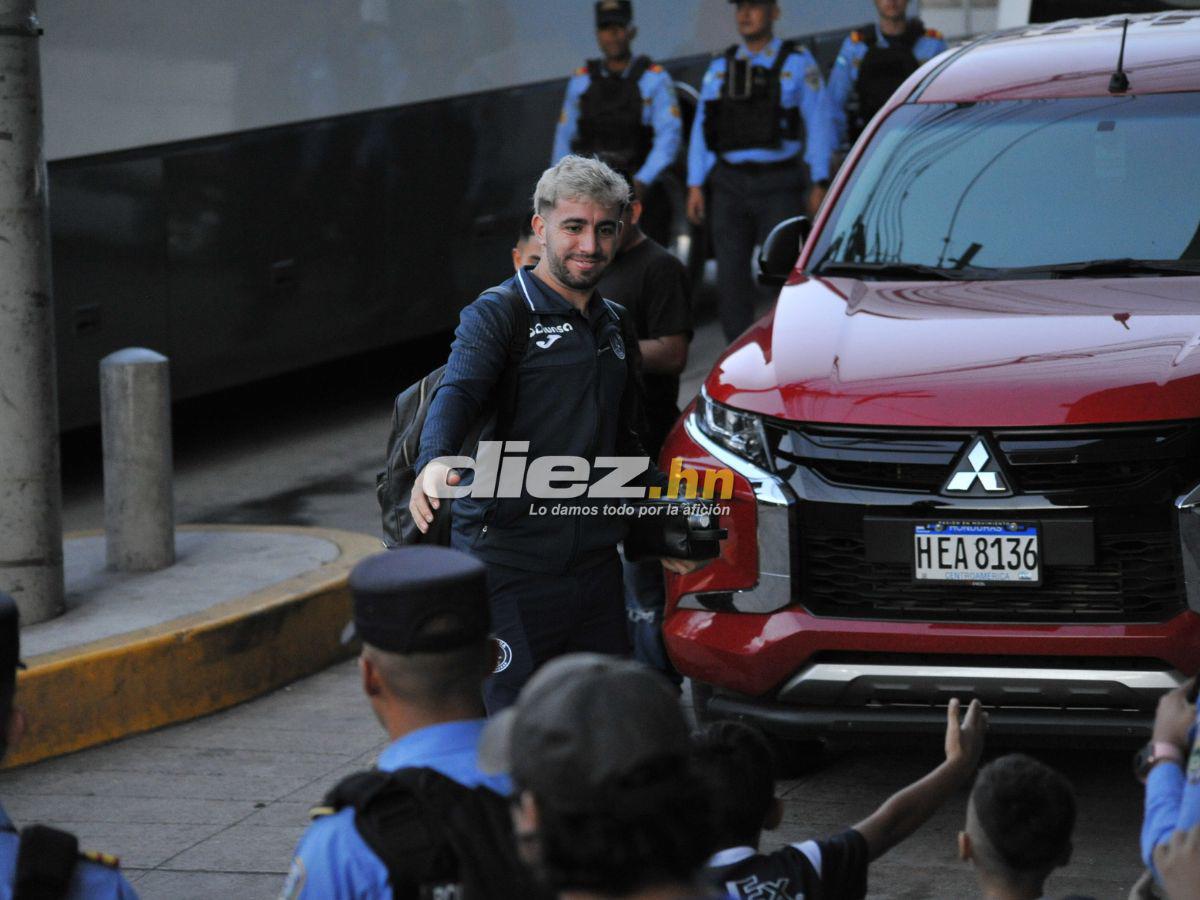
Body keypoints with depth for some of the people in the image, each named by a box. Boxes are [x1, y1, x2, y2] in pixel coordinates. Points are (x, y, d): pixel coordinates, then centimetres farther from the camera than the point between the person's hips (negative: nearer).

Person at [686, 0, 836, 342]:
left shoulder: (797, 63, 0)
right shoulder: (720, 68, 10)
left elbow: (819, 125, -2)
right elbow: (701, 130, 10)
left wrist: (819, 184, -8)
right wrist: (695, 186, 3)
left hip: (779, 185, -3)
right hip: (730, 185, 3)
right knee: (732, 275, 1)